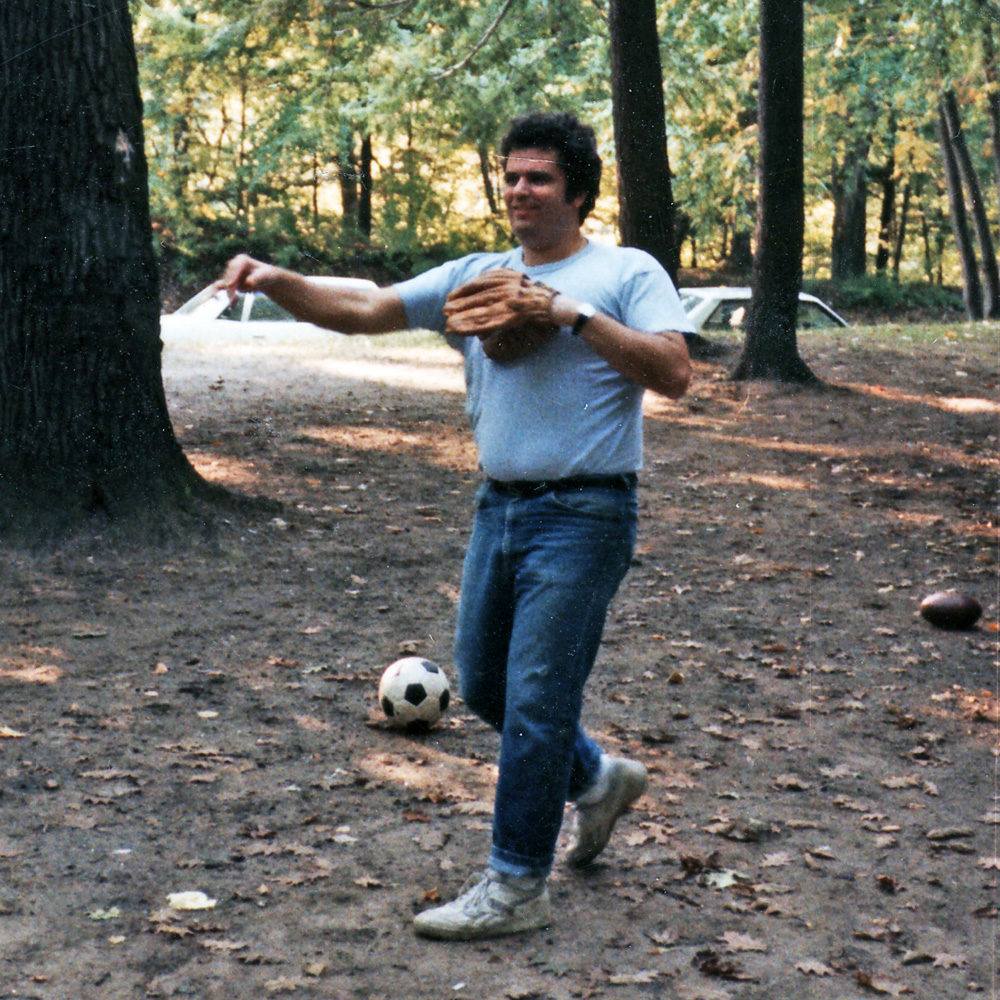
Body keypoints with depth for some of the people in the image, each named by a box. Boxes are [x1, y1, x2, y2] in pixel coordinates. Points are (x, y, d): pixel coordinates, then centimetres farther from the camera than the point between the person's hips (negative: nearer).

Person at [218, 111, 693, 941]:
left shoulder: (627, 273, -2)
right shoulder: (475, 277, 12)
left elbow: (674, 374, -14)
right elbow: (361, 311, 6)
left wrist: (578, 315, -18)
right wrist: (276, 281, -10)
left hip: (583, 515, -7)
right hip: (500, 507, 7)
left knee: (534, 700, -6)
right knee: (483, 684, 16)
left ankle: (517, 887, 7)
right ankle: (598, 781, 40)